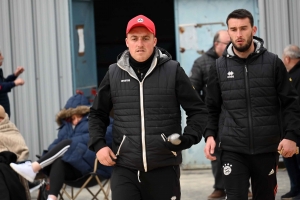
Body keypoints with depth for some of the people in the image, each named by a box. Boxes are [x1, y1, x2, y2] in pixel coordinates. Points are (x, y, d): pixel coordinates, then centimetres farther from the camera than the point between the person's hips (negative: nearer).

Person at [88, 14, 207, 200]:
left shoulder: (173, 71, -1)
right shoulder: (114, 74, 6)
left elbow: (197, 110, 5)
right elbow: (98, 113, 17)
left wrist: (188, 138, -10)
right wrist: (98, 144, 3)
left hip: (164, 167, -1)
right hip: (124, 168, 1)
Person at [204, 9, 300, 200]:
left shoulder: (273, 63, 1)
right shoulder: (219, 67, 5)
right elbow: (212, 107, 11)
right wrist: (210, 134, -3)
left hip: (267, 149, 0)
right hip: (232, 150, 0)